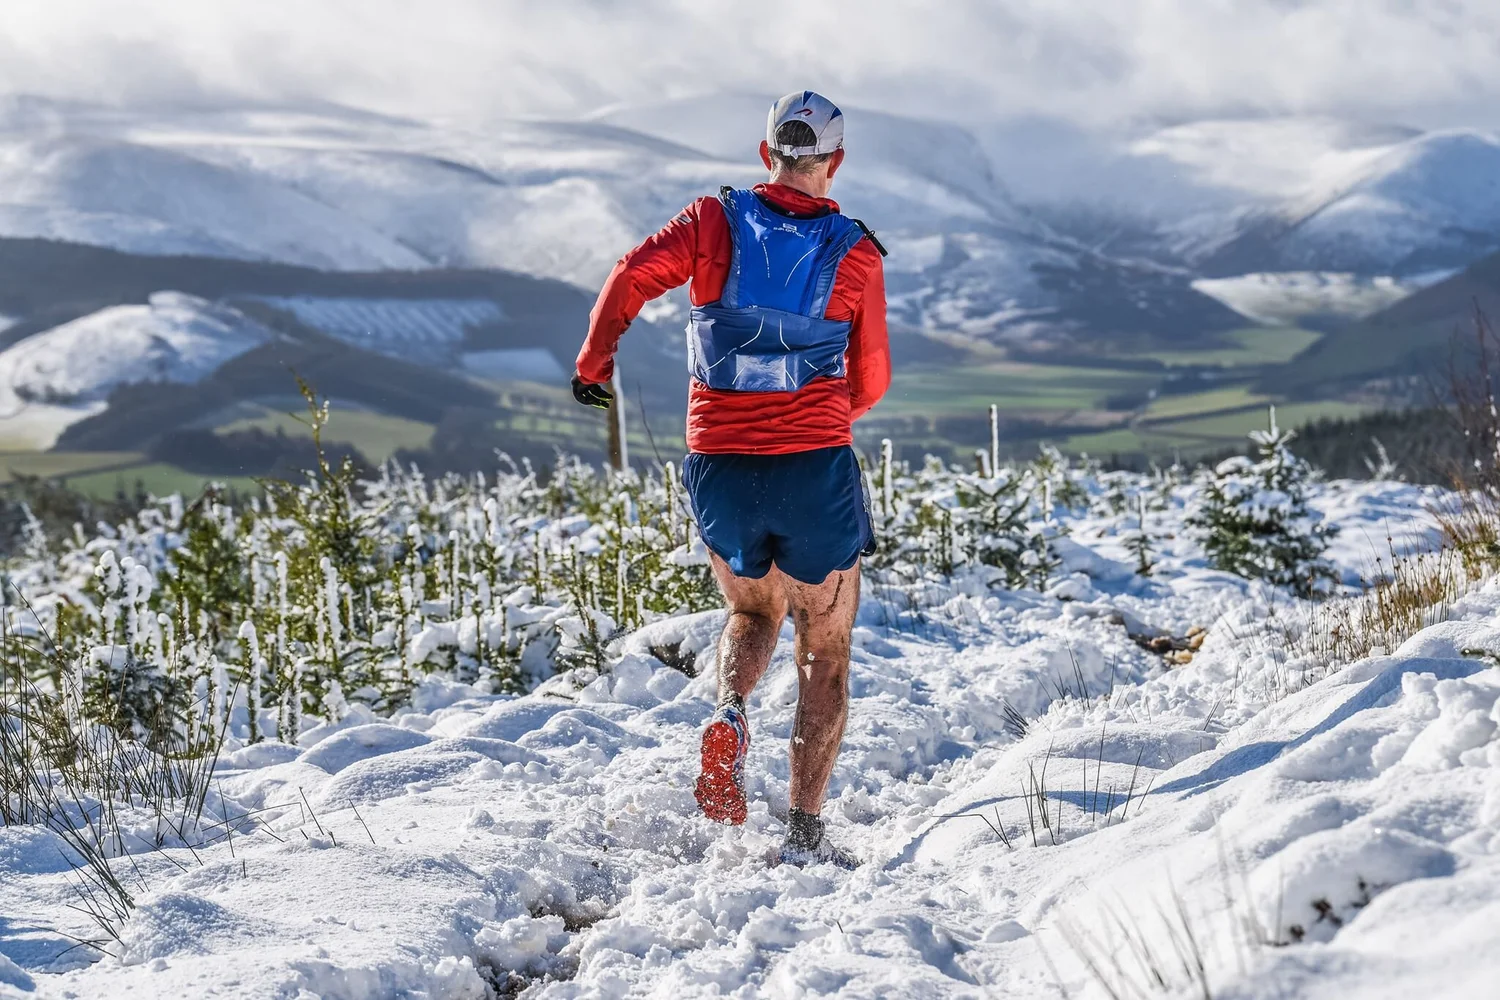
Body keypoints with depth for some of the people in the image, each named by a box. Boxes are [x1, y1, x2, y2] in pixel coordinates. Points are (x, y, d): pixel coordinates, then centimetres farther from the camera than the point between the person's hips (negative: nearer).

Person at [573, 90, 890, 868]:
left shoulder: (716, 221, 2)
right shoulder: (855, 253, 0)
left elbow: (636, 273, -12)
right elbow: (870, 382, 5)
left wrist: (593, 362, 1)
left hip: (720, 467, 2)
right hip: (815, 469, -2)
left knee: (752, 613, 27)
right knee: (824, 653, 11)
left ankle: (729, 715, -4)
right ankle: (804, 832, 4)